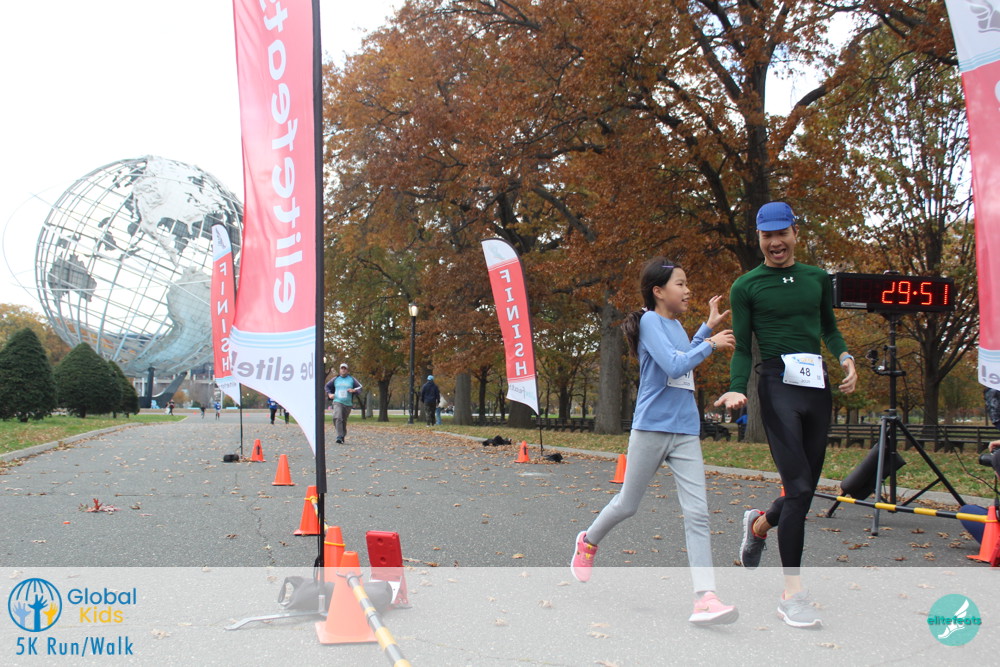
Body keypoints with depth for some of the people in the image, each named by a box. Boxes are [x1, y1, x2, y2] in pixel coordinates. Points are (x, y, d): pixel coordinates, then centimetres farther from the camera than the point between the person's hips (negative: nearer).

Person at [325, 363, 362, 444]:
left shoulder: (351, 379, 7)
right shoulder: (336, 379, 10)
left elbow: (360, 387, 6)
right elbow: (327, 386, 22)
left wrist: (353, 390, -14)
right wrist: (329, 394, 5)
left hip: (348, 403, 1)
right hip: (337, 402, -1)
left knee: (344, 421, 9)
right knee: (337, 418, -23)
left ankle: (343, 435, 28)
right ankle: (339, 437, -28)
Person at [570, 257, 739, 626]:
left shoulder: (676, 325, 13)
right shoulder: (650, 322, -10)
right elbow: (674, 366, -22)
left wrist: (707, 328, 24)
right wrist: (711, 344, -13)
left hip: (686, 431, 6)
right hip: (651, 429, -6)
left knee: (697, 512, -6)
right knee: (627, 505, 10)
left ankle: (705, 598, -11)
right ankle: (588, 542, 40)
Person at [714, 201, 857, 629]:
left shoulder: (818, 278, 14)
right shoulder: (746, 286, 2)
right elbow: (742, 348, 2)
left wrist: (846, 358, 5)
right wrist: (737, 389, -13)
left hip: (817, 386, 5)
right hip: (777, 385, -5)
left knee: (807, 486, 8)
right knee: (799, 486, -14)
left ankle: (760, 524, 42)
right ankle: (792, 594, -5)